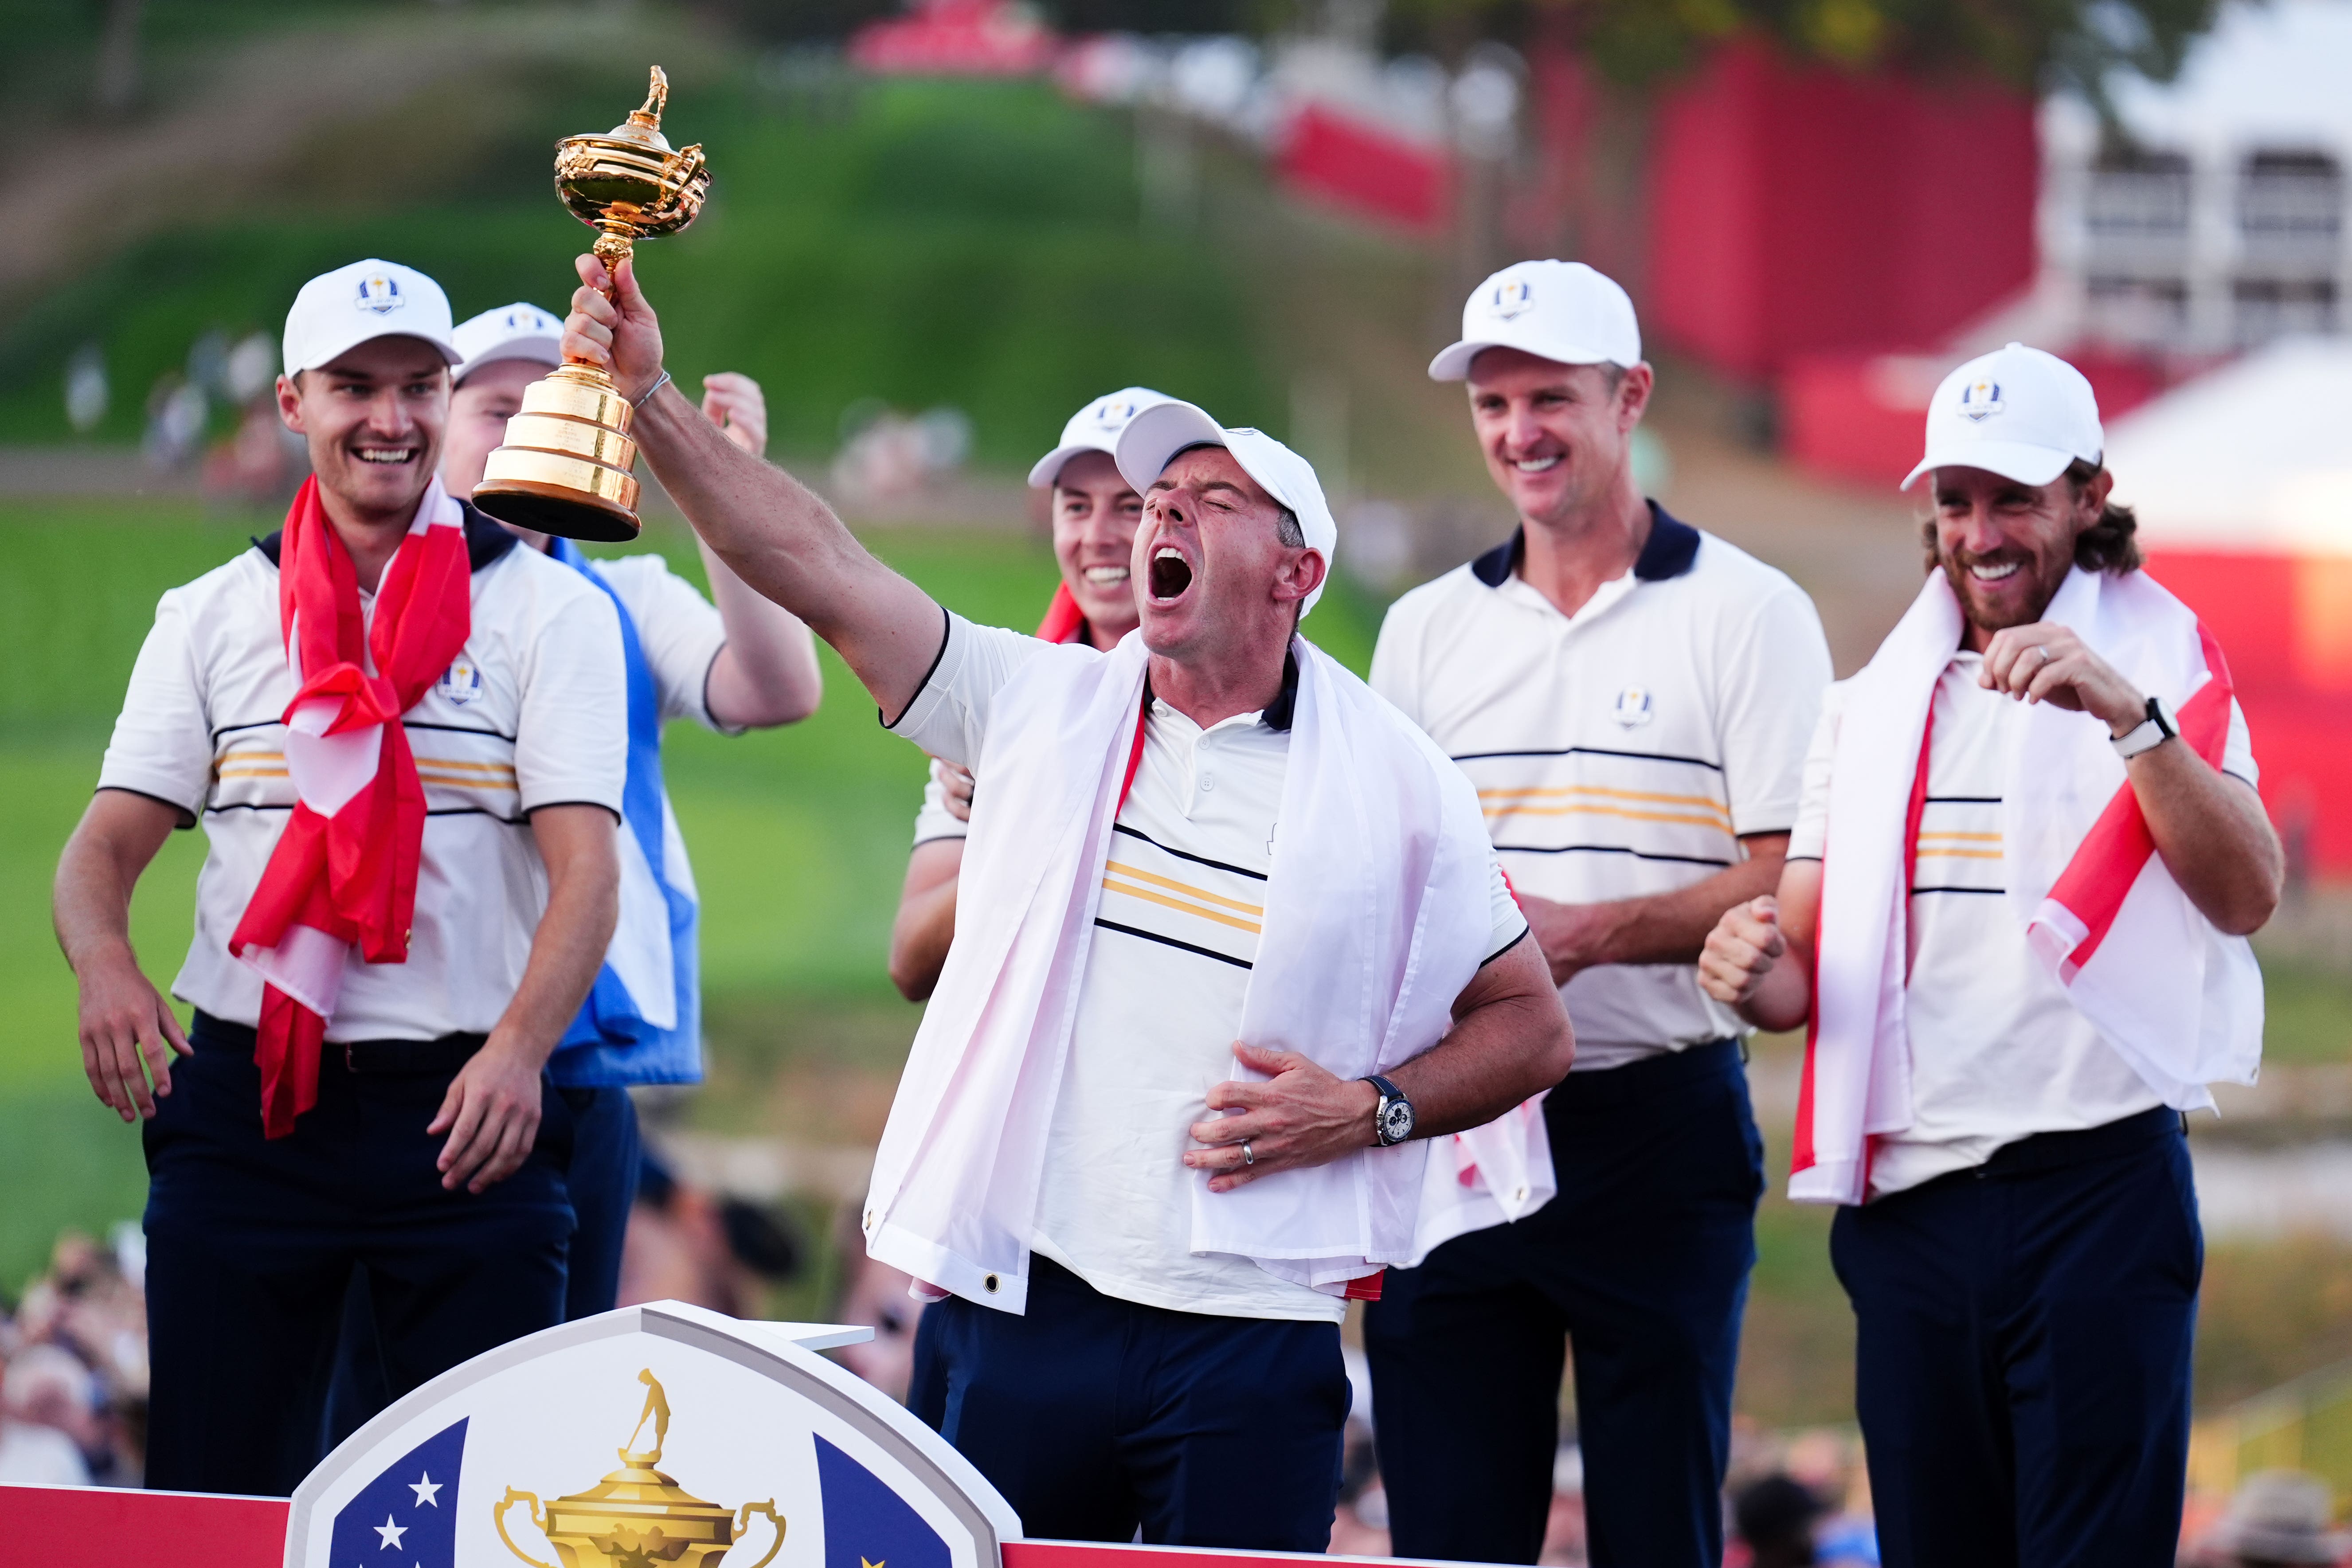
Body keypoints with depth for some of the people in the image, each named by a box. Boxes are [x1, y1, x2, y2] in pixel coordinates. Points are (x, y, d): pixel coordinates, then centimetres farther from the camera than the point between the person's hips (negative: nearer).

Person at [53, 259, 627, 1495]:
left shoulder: (549, 611, 4)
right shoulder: (211, 616, 13)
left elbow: (585, 866, -6)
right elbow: (106, 844, 8)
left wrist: (520, 1045, -24)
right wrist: (106, 965, -16)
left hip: (463, 1111, -2)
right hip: (242, 1102, 2)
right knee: (210, 1494, 2)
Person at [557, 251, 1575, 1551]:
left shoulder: (1393, 783, 4)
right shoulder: (1043, 711, 9)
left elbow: (1533, 1031, 9)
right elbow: (814, 565, 1)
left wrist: (1371, 1108, -7)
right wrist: (647, 399, -8)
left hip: (1246, 1342, -2)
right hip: (1010, 1313, 2)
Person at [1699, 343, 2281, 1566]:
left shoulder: (2163, 662, 2)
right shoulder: (1876, 703, 16)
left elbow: (2244, 895, -14)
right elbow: (1802, 975, 14)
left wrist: (2126, 713, -27)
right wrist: (1756, 971, -10)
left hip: (2098, 1189, -5)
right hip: (1906, 1200, 5)